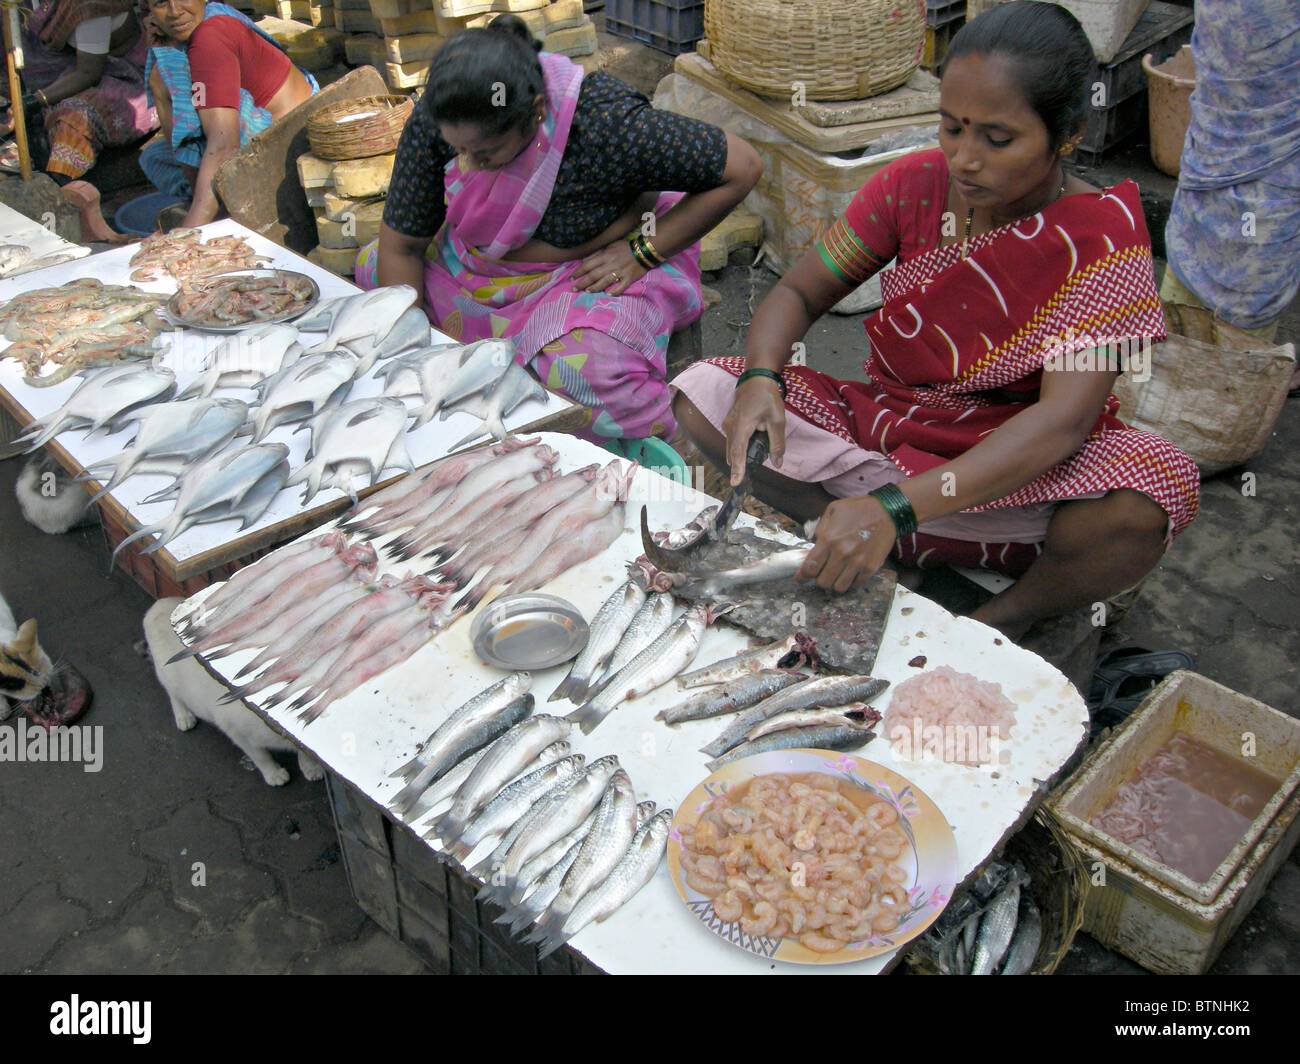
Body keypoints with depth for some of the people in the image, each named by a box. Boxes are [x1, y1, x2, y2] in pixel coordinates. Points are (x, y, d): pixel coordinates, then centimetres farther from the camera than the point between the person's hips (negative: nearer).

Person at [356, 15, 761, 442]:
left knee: (587, 367, -36)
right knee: (372, 267, 1)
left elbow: (741, 167, -23)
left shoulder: (608, 125, -33)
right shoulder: (434, 120, -19)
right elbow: (401, 245, -8)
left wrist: (641, 253, -23)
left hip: (588, 272, -6)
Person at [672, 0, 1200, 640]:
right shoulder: (915, 185, -8)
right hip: (886, 422, 3)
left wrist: (896, 508, -43)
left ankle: (1008, 618, -7)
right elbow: (798, 293, -3)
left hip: (1015, 464, -2)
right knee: (703, 396, -15)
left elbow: (1064, 417, -30)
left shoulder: (1101, 237, -19)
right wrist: (761, 380, -27)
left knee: (1154, 495, -36)